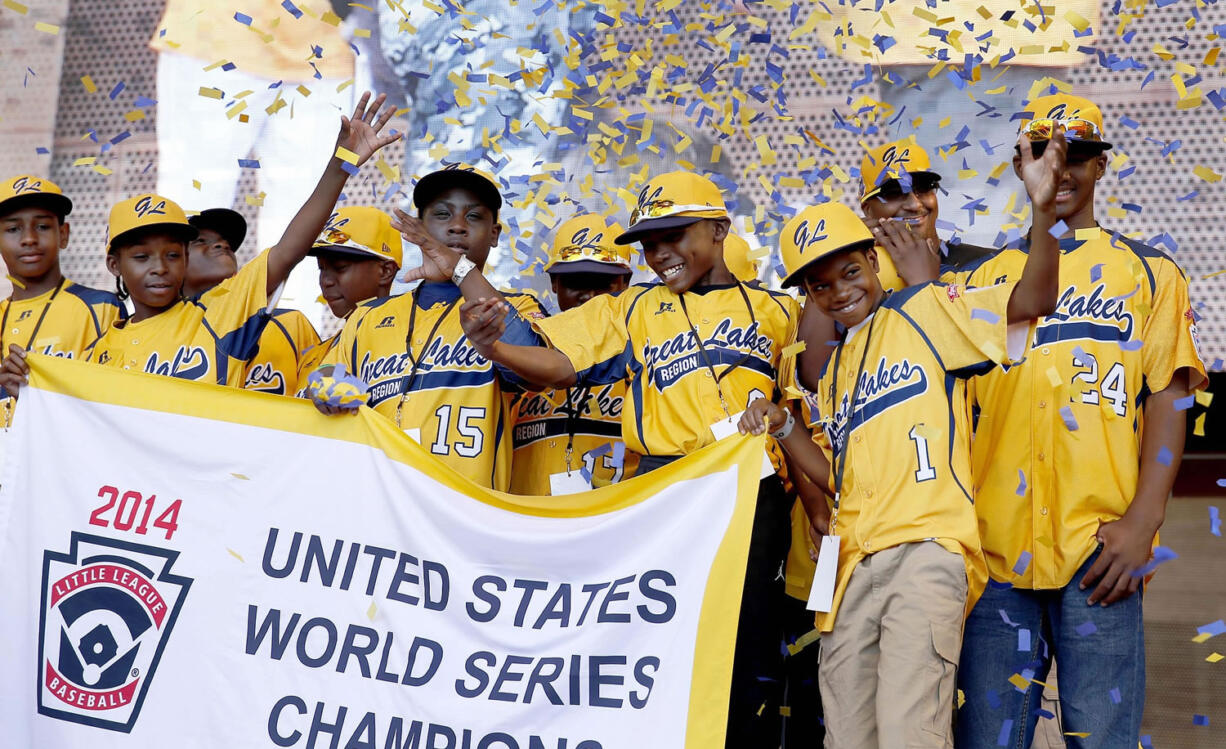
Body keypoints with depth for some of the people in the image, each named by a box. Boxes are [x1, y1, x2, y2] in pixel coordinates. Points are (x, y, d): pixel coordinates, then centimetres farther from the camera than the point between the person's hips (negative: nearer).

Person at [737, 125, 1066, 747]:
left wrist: (1044, 211, -22)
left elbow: (1032, 300, -8)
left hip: (926, 548, -7)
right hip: (852, 564, 7)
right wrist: (783, 429, 6)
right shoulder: (832, 370, 24)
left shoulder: (927, 312, 5)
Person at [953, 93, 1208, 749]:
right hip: (995, 544, 2)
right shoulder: (985, 280, 18)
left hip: (1100, 547, -2)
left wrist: (1142, 523, -9)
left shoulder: (1149, 273, 12)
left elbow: (1167, 402, 4)